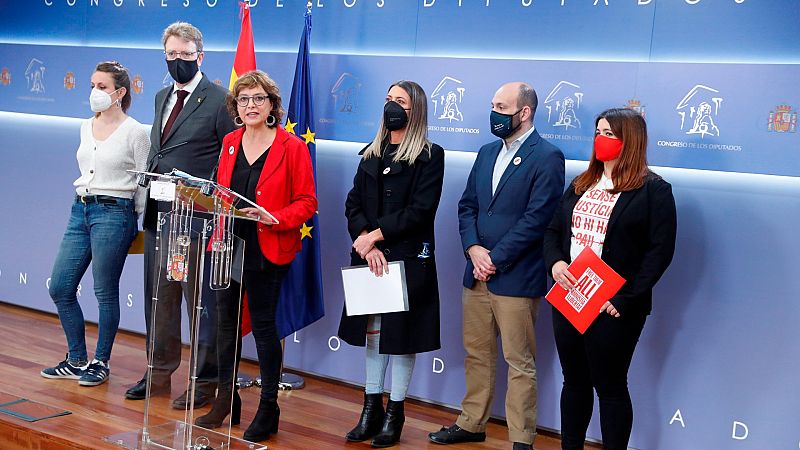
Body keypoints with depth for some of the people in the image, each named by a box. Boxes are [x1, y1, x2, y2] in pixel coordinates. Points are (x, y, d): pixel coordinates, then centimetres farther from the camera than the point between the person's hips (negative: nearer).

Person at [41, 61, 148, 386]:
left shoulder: (135, 132, -8)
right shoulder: (86, 128, 11)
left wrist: (129, 218, 1)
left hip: (114, 213, -7)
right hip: (80, 211, 7)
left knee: (105, 293, 1)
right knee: (59, 288, 6)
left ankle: (101, 362, 17)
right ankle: (77, 359, 21)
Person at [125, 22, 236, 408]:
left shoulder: (218, 101, -8)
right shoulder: (162, 97, 15)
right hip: (158, 215, 8)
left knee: (200, 300, 1)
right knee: (159, 297, 15)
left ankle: (206, 380, 12)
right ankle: (160, 373, 28)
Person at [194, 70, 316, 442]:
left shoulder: (292, 147, -6)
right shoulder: (230, 143, 10)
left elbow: (306, 203, -7)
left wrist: (275, 219, -21)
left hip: (267, 251, -5)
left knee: (263, 324, 0)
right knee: (226, 321, 10)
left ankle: (268, 408, 13)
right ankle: (226, 400, 24)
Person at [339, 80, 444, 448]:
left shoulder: (430, 156, -4)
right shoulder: (372, 154, 13)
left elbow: (421, 210, -13)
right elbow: (353, 204, 5)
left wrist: (376, 234, -16)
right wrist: (366, 242, -12)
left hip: (409, 260, -5)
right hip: (370, 257, 5)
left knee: (402, 334, 2)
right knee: (373, 331, 11)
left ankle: (394, 414, 12)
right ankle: (372, 408, 20)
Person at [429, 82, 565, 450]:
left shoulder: (547, 157, -9)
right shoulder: (487, 152, 14)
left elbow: (536, 219, -16)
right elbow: (467, 205, 12)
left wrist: (495, 258, -15)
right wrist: (474, 249, -5)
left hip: (516, 278, -7)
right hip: (477, 273, 7)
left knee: (520, 363, 2)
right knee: (476, 354, 16)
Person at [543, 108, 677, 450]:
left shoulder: (653, 190, -6)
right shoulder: (581, 184, 14)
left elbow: (660, 252, -12)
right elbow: (553, 230, 15)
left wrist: (623, 299, -18)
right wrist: (554, 263, -7)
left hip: (612, 308, -6)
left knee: (609, 386, 3)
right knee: (574, 381, 15)